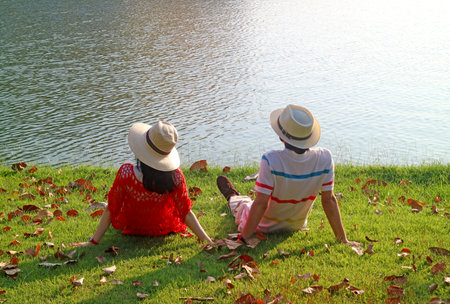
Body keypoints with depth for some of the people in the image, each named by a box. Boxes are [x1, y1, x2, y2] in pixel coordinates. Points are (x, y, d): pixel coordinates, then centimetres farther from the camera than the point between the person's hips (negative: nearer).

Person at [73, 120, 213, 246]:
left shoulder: (126, 174, -33)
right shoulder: (175, 177, -32)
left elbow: (110, 210, -23)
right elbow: (186, 213, -22)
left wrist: (93, 241, -12)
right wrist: (207, 240, -10)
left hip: (132, 227, 0)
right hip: (163, 229, 0)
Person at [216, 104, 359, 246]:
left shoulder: (271, 160, -37)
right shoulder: (324, 158, -27)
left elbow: (260, 203, -32)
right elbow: (329, 200, -21)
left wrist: (243, 239, -22)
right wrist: (343, 240, -11)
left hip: (265, 227, -3)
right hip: (297, 225, 3)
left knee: (243, 205, 31)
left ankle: (233, 198, 62)